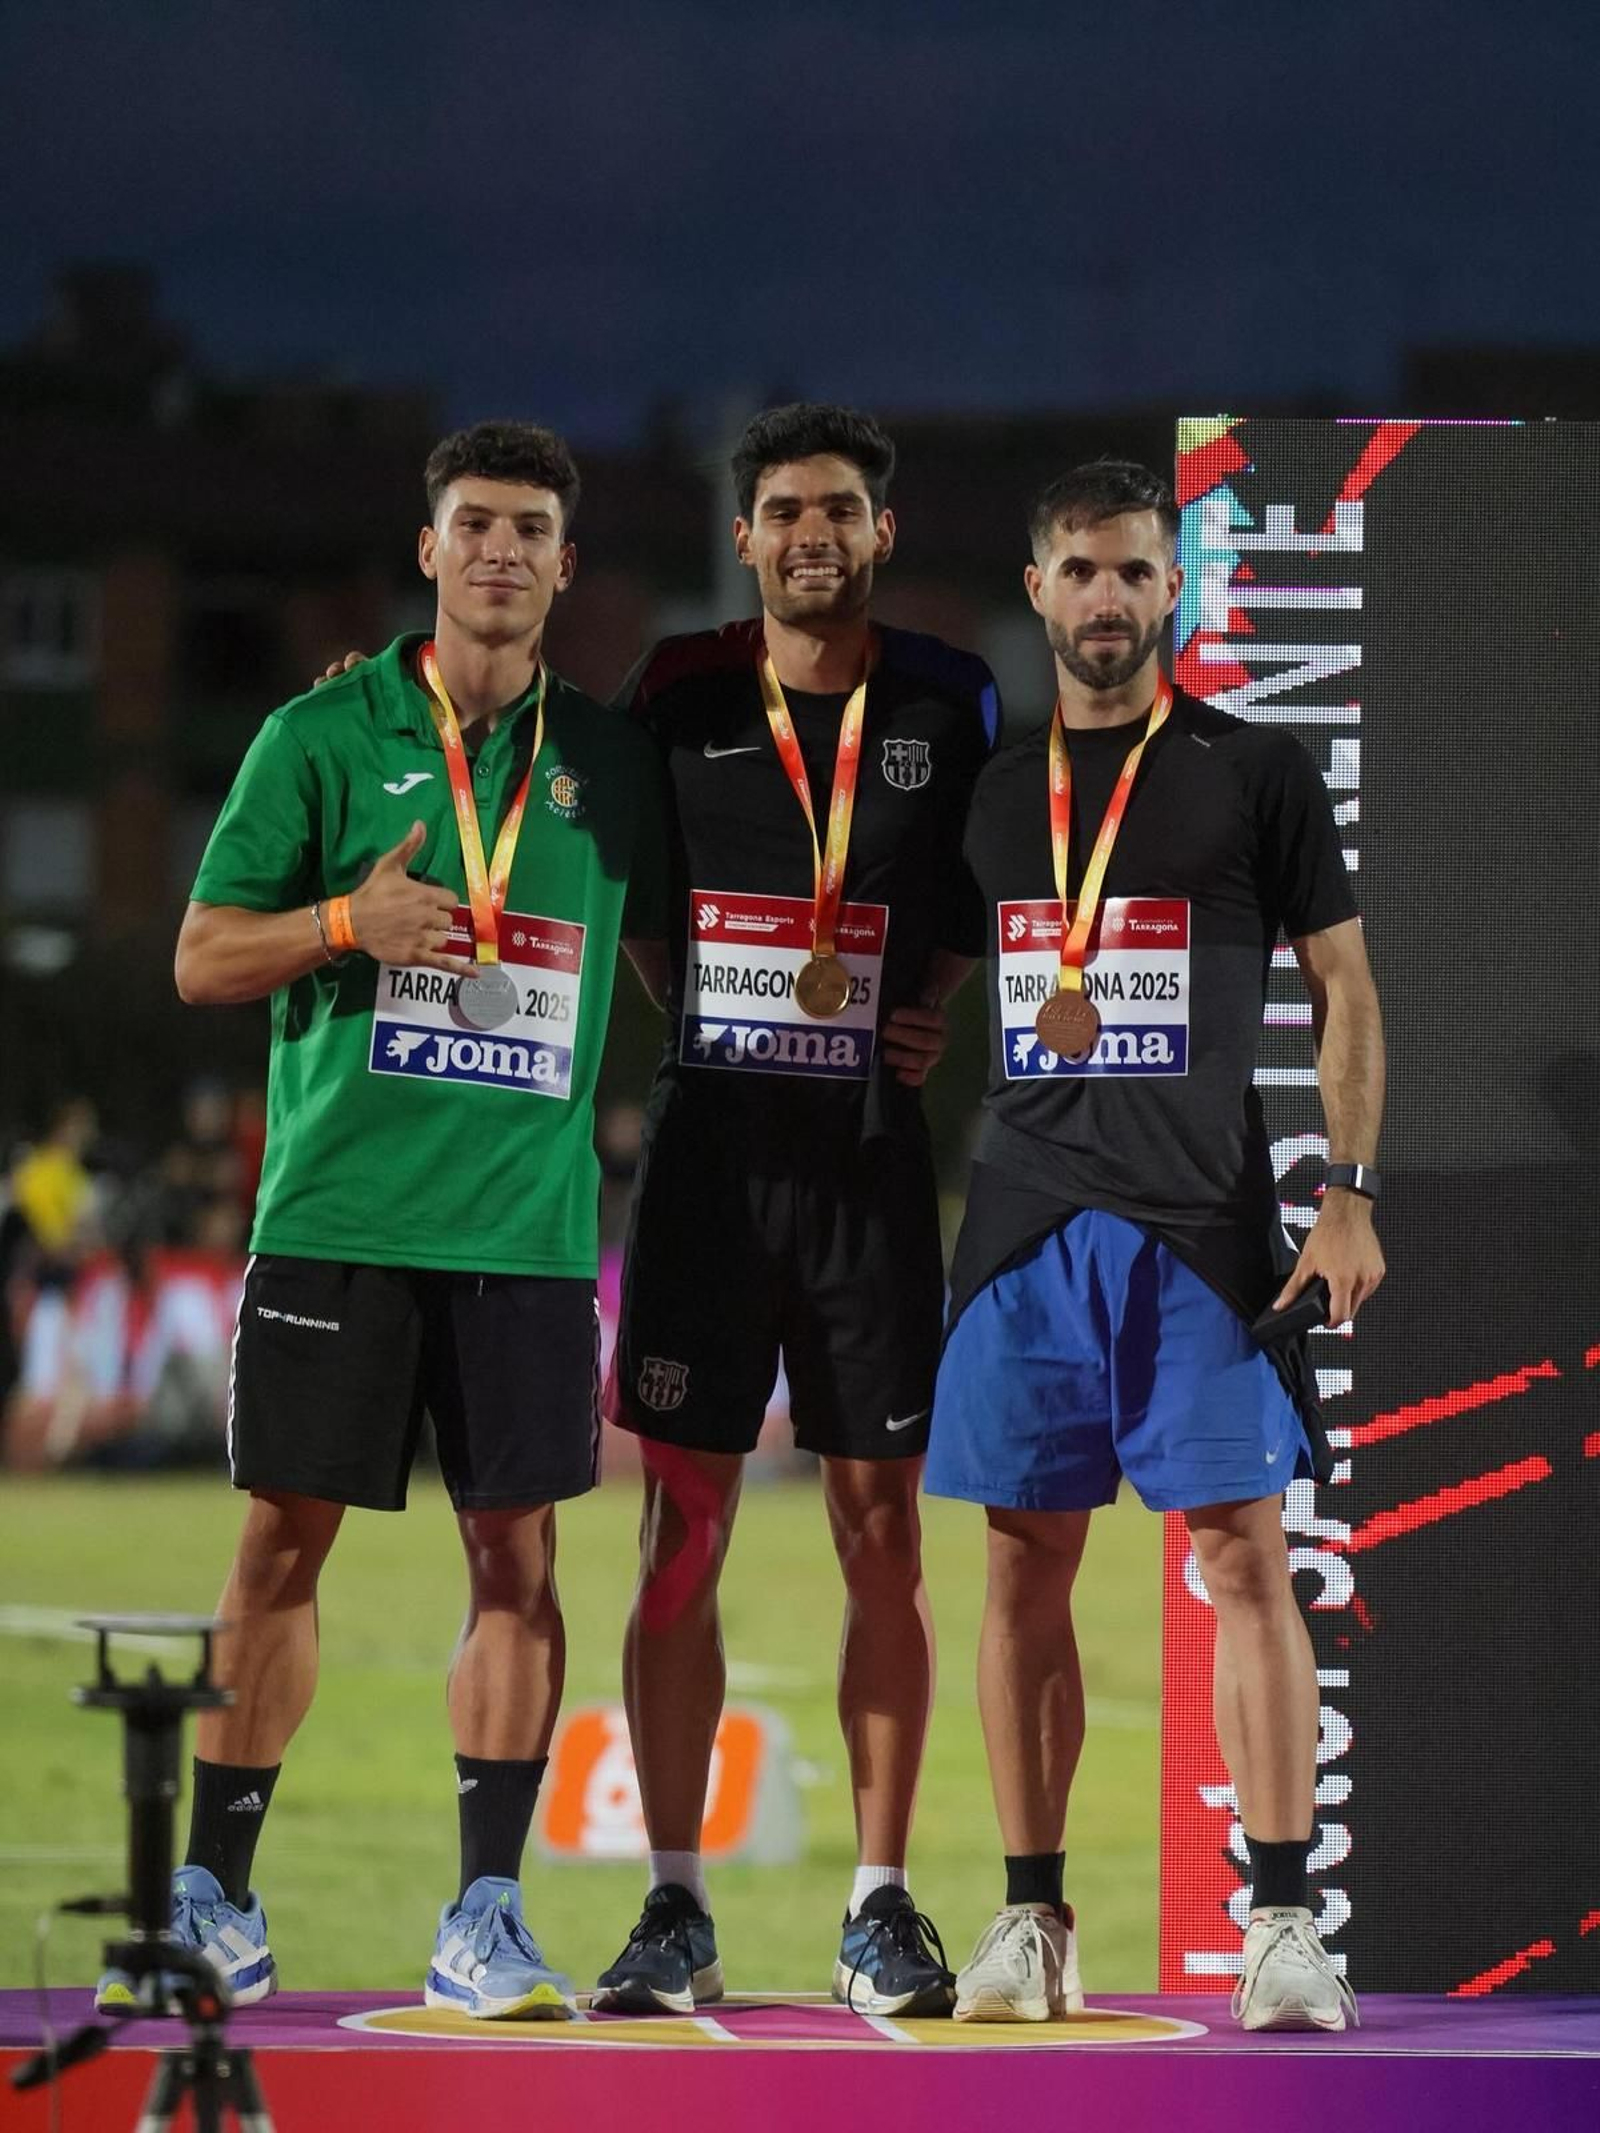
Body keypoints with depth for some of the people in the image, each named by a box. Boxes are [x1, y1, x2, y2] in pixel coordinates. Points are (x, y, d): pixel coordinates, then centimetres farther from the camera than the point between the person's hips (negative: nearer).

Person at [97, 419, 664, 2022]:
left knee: (517, 1553, -1)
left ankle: (485, 1917, 3)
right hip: (338, 1211, -2)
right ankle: (216, 1903, 10)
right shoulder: (323, 735, 2)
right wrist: (347, 922, -15)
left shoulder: (610, 759, 10)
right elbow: (202, 959, 1)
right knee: (284, 1539, 1)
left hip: (529, 1224, 2)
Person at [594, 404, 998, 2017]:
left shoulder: (950, 704, 3)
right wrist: (708, 1022, 4)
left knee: (881, 1534, 2)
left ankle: (879, 1908, 8)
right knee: (681, 1535, 0)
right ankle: (675, 1909, 6)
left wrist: (932, 1018, 0)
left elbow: (982, 903, 15)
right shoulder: (677, 697, 3)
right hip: (711, 1145, 0)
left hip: (872, 1154, 0)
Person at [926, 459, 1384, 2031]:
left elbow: (1342, 986, 4)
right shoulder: (988, 791, 13)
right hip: (1026, 1214, 3)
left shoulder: (1253, 772, 4)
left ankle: (1282, 1919, -8)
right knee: (1027, 1563, 3)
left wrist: (1350, 1194, -5)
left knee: (1244, 1554, -8)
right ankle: (1032, 1920, 9)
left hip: (1204, 1220, -3)